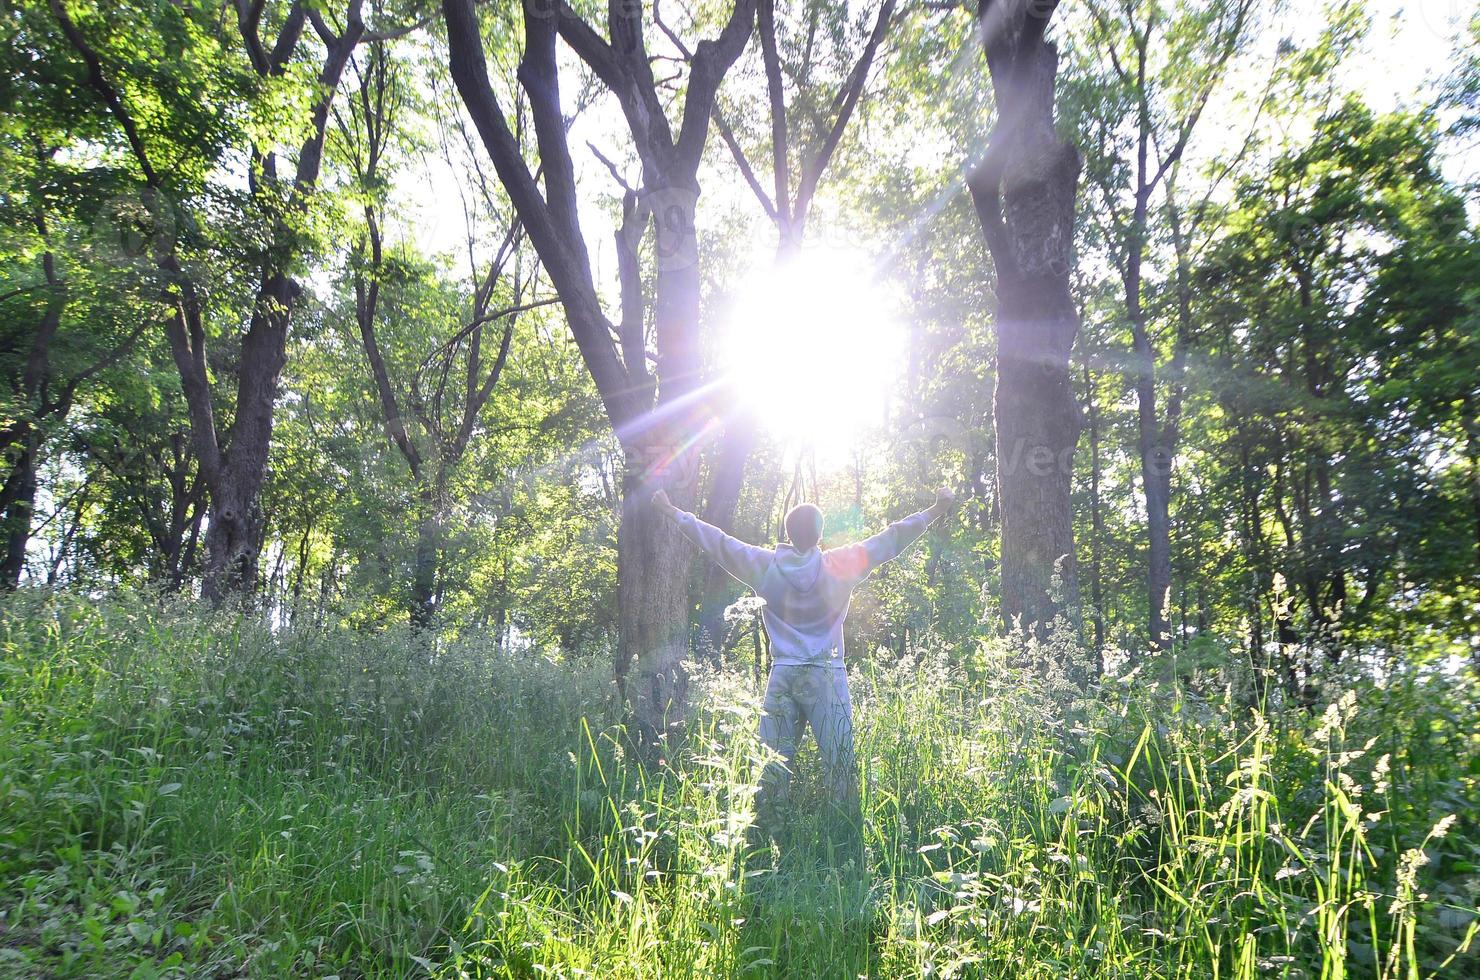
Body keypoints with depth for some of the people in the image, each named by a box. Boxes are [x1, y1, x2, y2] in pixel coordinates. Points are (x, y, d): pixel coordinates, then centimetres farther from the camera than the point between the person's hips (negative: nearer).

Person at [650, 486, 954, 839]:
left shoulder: (765, 566, 1)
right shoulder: (841, 565, -3)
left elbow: (717, 541, 10)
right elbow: (891, 539, 1)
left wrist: (671, 511, 21)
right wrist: (937, 508, 9)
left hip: (782, 675, 2)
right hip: (827, 677, -2)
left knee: (773, 763, 7)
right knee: (840, 763, 1)